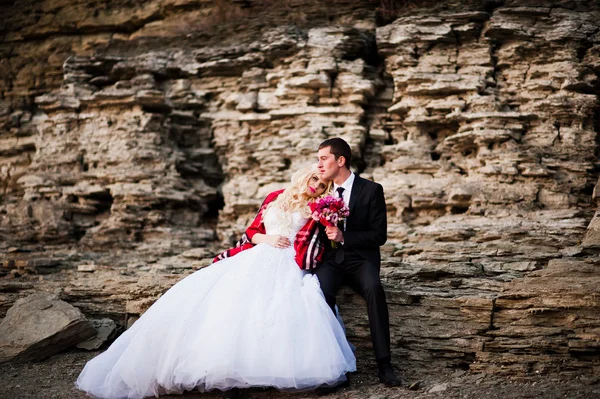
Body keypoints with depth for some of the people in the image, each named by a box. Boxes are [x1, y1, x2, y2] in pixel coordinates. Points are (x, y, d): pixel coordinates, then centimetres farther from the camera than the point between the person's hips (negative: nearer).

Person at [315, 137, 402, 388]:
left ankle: (384, 364, -29)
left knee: (374, 289, -35)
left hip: (360, 259, -2)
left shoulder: (371, 190, -2)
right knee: (322, 292, -33)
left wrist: (344, 237, -19)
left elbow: (379, 235, -7)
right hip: (330, 259, 2)